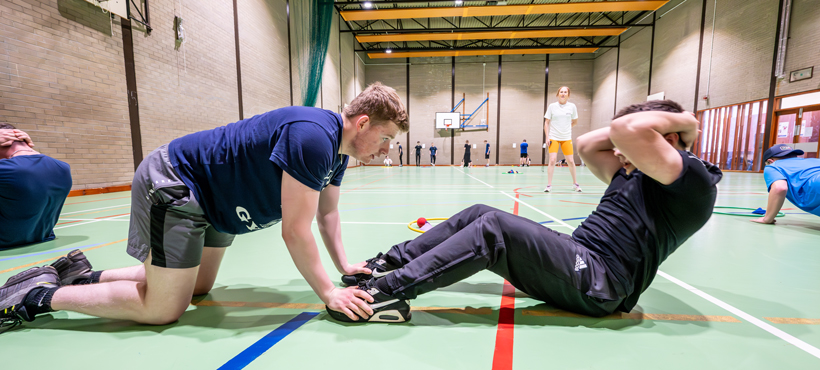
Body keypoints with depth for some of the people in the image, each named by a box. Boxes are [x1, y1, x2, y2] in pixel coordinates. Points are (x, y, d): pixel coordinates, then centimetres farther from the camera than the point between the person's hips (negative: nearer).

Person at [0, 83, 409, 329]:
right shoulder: (313, 136, -32)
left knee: (198, 285, 21)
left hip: (212, 199, 10)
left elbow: (327, 212, 8)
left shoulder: (336, 148, 0)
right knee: (163, 308, -3)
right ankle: (41, 294, 15)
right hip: (174, 183, -10)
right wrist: (328, 293, -20)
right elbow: (295, 231, -30)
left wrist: (343, 264, 4)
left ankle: (86, 274, 31)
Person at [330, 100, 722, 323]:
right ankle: (390, 263, 1)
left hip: (597, 285, -9)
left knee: (493, 228, -27)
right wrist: (627, 139, 11)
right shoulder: (636, 173, 20)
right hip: (577, 260, 9)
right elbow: (585, 145, 21)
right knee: (477, 213, -3)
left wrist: (683, 120, -5)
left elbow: (627, 129, -24)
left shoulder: (693, 178, -8)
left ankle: (390, 291, -23)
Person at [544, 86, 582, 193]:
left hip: (567, 138, 2)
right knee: (552, 160, -12)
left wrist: (567, 128, 7)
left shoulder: (572, 106, 2)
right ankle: (549, 185, -2)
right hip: (553, 138, -2)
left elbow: (575, 121, 16)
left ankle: (575, 183, 22)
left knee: (571, 161, 4)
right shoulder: (552, 106, -1)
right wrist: (547, 137, -5)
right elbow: (546, 122, 2)